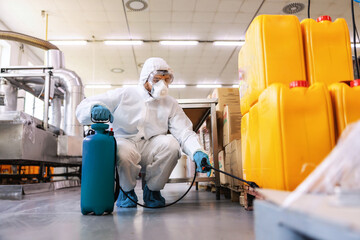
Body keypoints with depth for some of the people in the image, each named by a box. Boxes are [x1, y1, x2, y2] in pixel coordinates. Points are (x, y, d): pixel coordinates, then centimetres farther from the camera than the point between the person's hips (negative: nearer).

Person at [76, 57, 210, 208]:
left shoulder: (170, 104, 8)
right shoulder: (123, 95, 2)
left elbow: (184, 132, -5)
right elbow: (83, 107, -1)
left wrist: (197, 152, -25)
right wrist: (95, 108, -27)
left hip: (151, 148, 2)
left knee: (171, 143, -29)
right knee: (124, 152, -37)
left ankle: (152, 190, -2)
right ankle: (127, 190, -1)